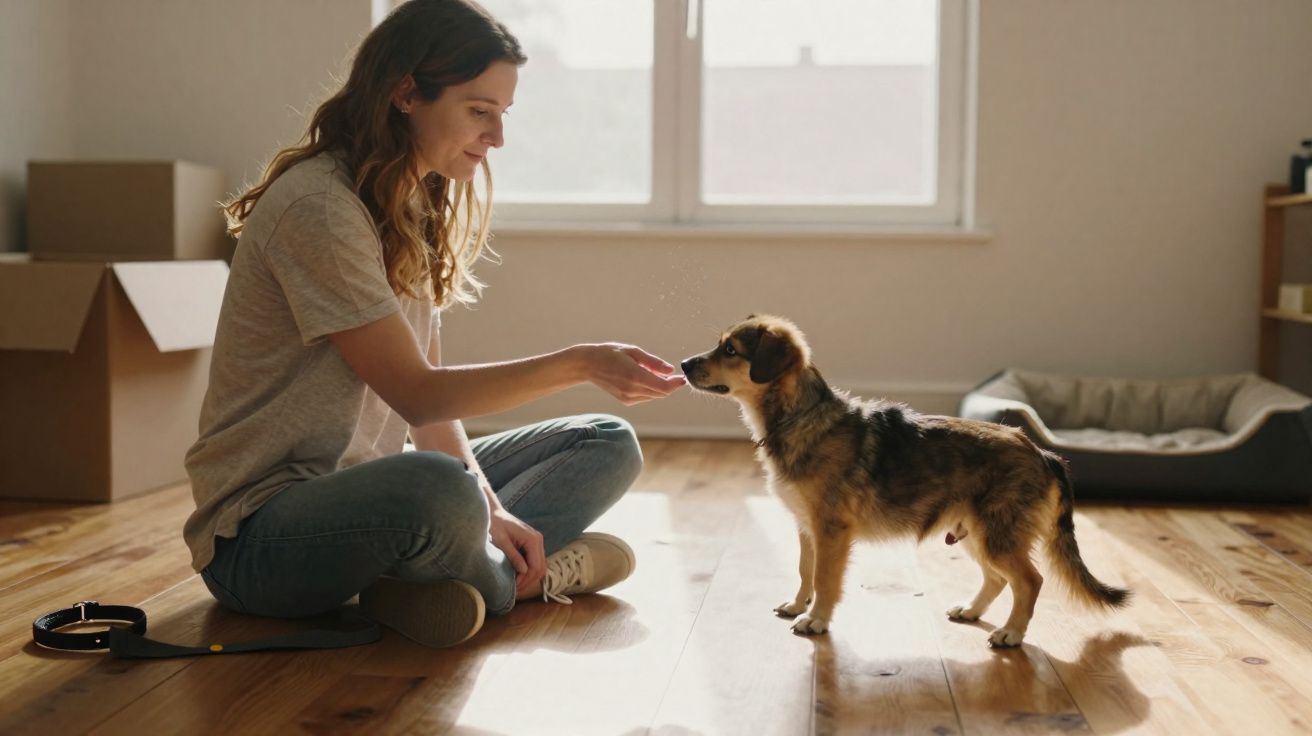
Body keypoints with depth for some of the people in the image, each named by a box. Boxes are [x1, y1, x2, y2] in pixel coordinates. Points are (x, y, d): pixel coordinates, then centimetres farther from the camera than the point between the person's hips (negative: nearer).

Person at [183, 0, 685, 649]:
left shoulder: (411, 212, 10)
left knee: (607, 445, 5)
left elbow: (427, 405, 5)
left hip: (363, 487, 9)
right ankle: (530, 573, -8)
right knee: (441, 491, -41)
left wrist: (490, 511, -9)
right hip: (259, 533, -9)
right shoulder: (317, 207, -18)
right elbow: (415, 394, -19)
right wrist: (579, 364, -22)